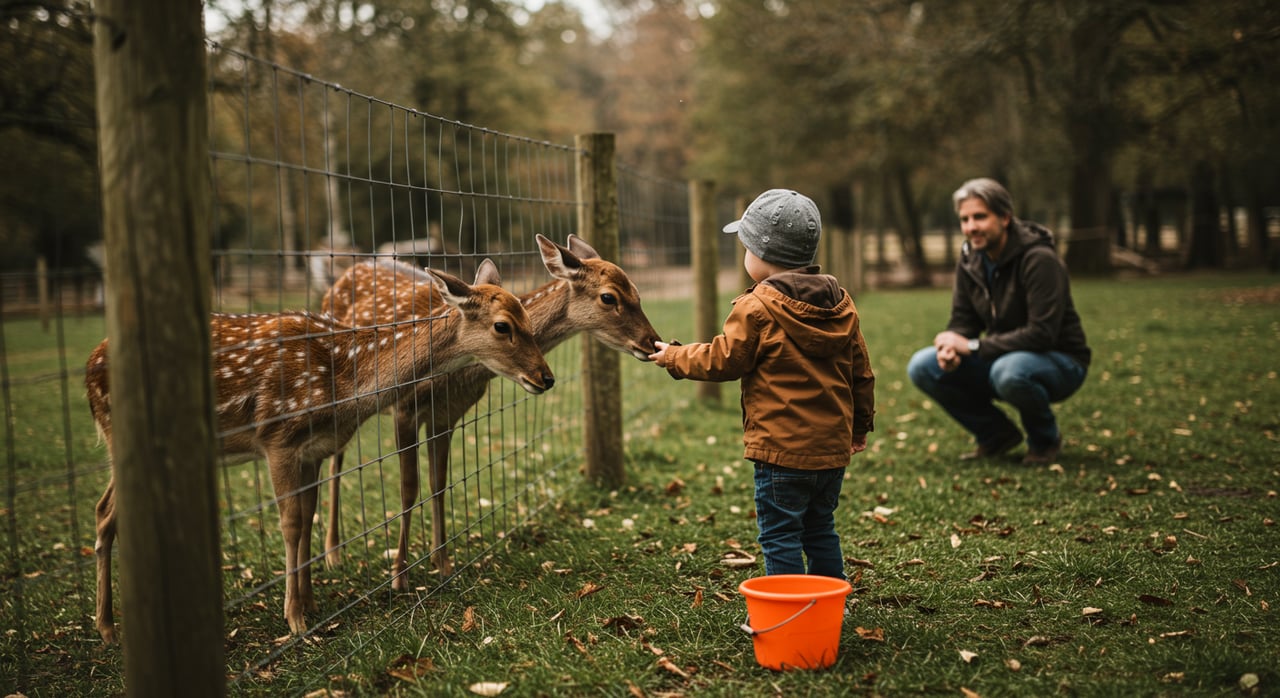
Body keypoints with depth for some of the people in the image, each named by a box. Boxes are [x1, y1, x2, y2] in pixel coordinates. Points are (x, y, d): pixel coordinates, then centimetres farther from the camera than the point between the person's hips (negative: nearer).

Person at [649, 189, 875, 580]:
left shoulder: (757, 308, -13)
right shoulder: (841, 305, 8)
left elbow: (723, 360, -5)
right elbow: (861, 373, 14)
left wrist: (675, 358, 11)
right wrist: (860, 424, 28)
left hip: (782, 447, -8)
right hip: (833, 445, 8)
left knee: (780, 537, 1)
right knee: (821, 530, 20)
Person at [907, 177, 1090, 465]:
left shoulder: (1039, 259, -23)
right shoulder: (969, 261, -1)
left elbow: (1042, 333, -28)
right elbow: (962, 321, 3)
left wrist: (973, 346, -28)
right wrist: (951, 347, -22)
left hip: (1059, 362, -7)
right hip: (1002, 357, 7)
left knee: (1009, 371, -40)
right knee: (922, 367, -11)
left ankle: (1046, 440, -7)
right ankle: (997, 435, 5)